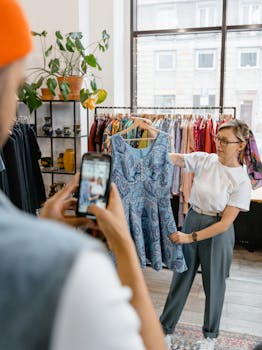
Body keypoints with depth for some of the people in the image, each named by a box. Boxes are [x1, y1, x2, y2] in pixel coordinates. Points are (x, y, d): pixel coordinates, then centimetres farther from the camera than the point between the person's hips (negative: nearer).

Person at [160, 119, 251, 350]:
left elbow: (225, 223, -17)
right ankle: (166, 328, 34)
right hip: (191, 221, 3)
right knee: (181, 278, 14)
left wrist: (190, 237, -19)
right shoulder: (204, 160, -6)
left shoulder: (242, 181, -16)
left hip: (217, 233, -3)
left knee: (214, 284, 15)